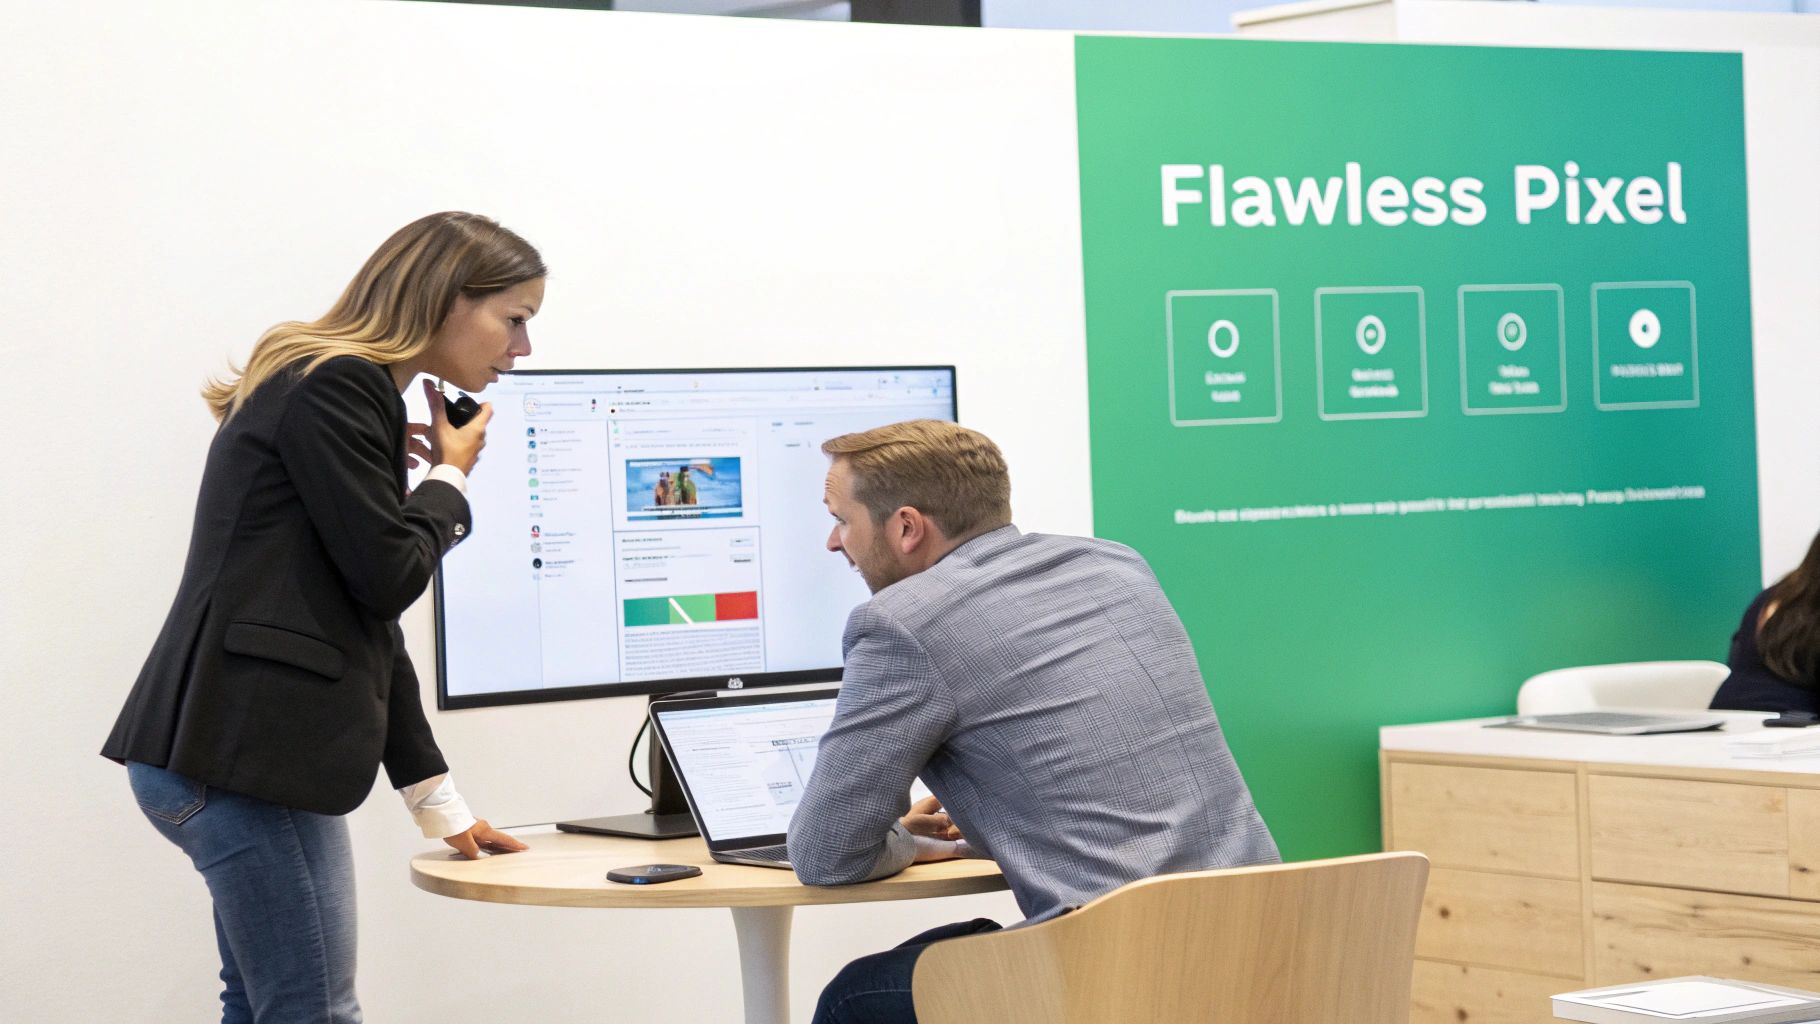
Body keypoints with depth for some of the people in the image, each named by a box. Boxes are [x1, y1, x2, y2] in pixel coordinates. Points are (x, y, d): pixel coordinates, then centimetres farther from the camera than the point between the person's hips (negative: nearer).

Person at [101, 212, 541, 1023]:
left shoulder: (338, 392, 21)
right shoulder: (336, 387, -11)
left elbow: (368, 618, 23)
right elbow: (388, 573, -15)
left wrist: (438, 800, 24)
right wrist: (451, 479, 5)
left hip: (243, 750, 10)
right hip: (242, 754, -10)